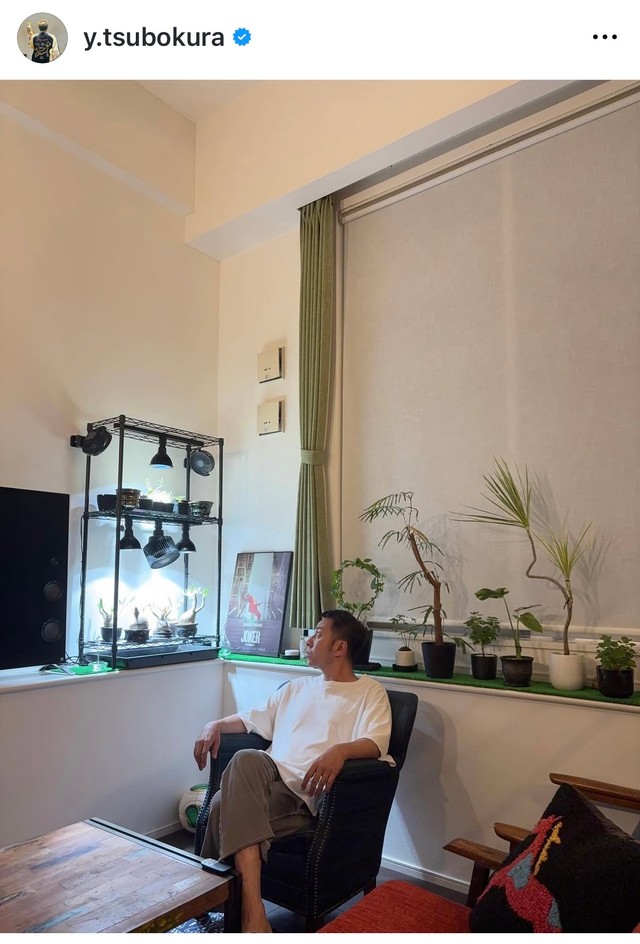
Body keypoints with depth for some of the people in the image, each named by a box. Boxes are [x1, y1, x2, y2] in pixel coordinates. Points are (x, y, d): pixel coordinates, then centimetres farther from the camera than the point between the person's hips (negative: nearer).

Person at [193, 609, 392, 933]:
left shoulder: (369, 692, 9)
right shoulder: (297, 688, 28)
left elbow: (375, 743, -8)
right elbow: (252, 719, 31)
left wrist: (340, 750, -30)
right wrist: (216, 724, 9)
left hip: (308, 792, -5)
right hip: (270, 780, 5)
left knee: (226, 807, -31)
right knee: (245, 760, -34)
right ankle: (253, 911, -36)